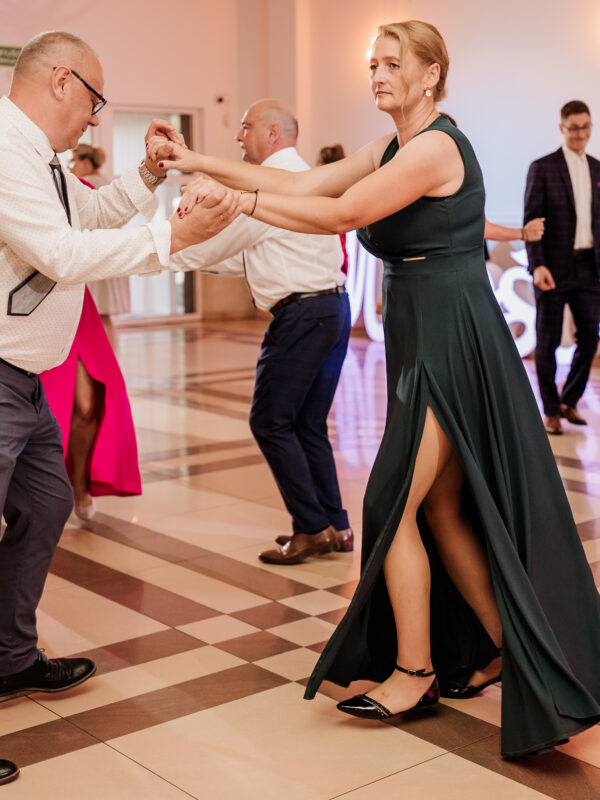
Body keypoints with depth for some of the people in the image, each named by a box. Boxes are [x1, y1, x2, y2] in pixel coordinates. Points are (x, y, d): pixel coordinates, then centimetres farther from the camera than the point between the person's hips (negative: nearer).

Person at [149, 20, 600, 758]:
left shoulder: (436, 146, -13)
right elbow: (301, 186, 9)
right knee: (441, 507, 12)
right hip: (420, 338, 9)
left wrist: (235, 200, -19)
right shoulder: (390, 150, 14)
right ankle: (503, 649, 25)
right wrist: (201, 162, 2)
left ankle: (414, 670, 9)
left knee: (394, 504, -6)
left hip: (452, 339, -9)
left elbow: (341, 214, -20)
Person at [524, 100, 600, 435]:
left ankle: (569, 401, 25)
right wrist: (537, 265, -17)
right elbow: (532, 221, -7)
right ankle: (551, 411, 15)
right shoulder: (542, 168, -3)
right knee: (548, 341, 3)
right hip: (554, 268, -4)